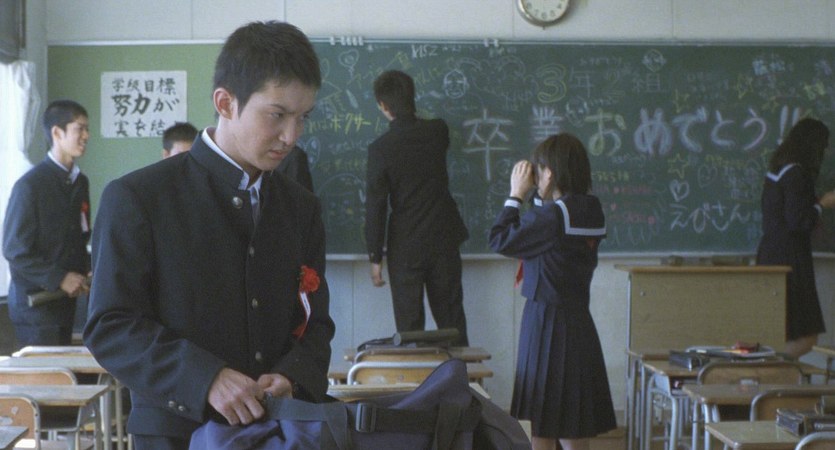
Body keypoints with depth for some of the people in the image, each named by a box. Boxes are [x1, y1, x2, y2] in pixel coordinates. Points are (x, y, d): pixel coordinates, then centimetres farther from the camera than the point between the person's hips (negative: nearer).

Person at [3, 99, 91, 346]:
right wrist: (59, 279, -18)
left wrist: (87, 270, 0)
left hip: (66, 302, 7)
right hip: (36, 304, -6)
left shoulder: (80, 182, 9)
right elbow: (14, 250, -13)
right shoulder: (30, 185, -12)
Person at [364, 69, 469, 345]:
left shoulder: (380, 149, -14)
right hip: (444, 240, 4)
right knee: (452, 322, 12)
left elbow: (375, 206, -12)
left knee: (409, 327, 5)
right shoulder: (437, 131, -4)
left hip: (405, 247, -3)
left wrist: (375, 257, -4)